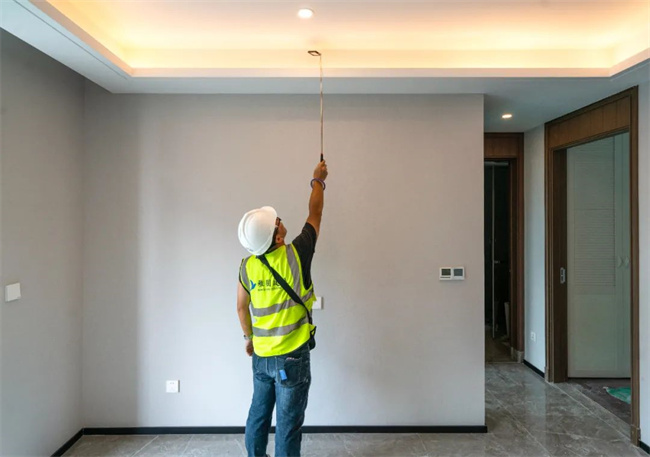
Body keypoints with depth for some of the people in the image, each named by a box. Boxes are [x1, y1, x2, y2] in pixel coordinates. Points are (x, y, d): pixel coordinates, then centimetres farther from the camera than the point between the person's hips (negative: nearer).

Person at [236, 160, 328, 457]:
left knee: (259, 413, 21)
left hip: (261, 355, 5)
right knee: (288, 421, 5)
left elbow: (242, 308, 9)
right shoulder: (296, 255, -17)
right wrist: (318, 181, 13)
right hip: (291, 356, -5)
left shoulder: (247, 266, -4)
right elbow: (315, 214, -2)